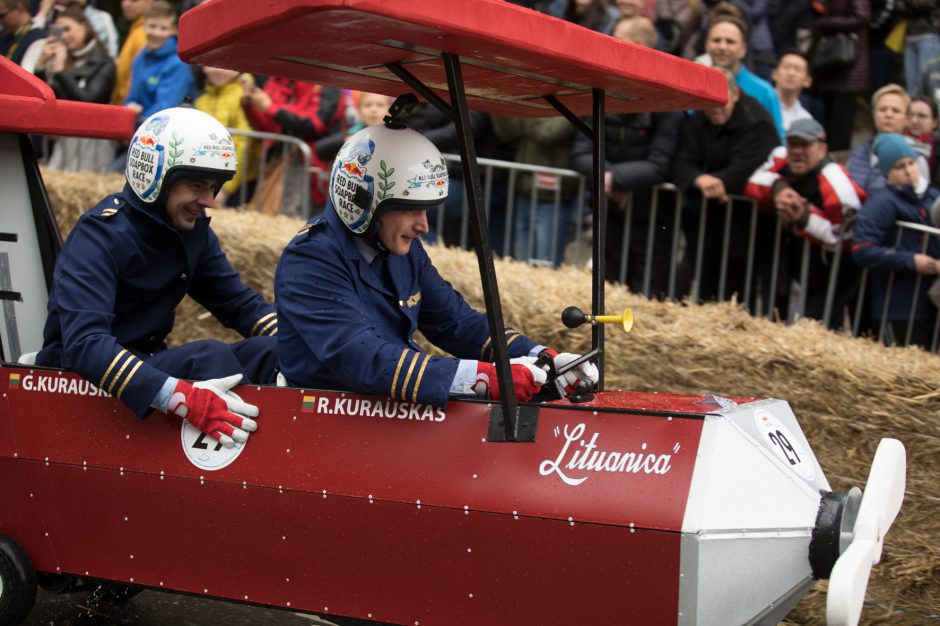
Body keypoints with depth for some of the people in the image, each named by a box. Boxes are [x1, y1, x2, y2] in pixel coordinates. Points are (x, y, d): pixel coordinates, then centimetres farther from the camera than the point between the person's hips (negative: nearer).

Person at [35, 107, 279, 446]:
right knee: (210, 356, -30)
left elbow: (240, 303, 9)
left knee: (270, 351, -12)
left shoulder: (194, 230, 4)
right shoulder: (102, 233, -20)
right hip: (81, 376, -8)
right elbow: (83, 343, -32)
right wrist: (182, 397, -44)